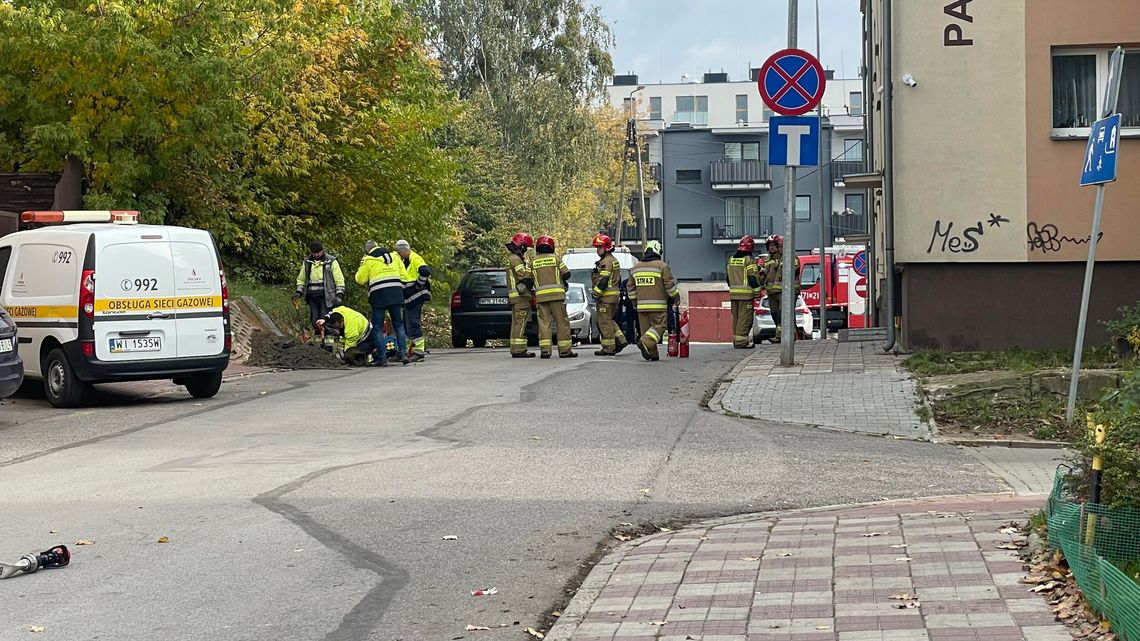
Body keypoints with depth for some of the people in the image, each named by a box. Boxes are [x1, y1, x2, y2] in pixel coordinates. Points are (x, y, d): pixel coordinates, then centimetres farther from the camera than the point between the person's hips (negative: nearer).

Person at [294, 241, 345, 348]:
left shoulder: (331, 261, -1)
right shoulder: (307, 262, 11)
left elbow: (339, 280, -1)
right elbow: (301, 279, 22)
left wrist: (339, 295, -8)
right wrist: (299, 292, 9)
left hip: (326, 297, -5)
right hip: (312, 297, 5)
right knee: (315, 321, 5)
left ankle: (329, 344, -10)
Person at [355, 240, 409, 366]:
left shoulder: (368, 260, 1)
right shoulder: (394, 256, 15)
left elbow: (360, 279, 4)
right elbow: (403, 276, 14)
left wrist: (361, 268, 20)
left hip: (379, 294, -4)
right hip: (396, 294, 4)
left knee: (378, 328, 4)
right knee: (399, 325, 12)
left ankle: (383, 358, -2)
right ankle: (403, 353, -1)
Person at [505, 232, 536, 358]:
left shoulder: (515, 258, 22)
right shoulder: (515, 259, -12)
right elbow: (525, 276, -19)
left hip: (518, 296, 11)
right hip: (521, 295, -11)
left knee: (517, 323, 11)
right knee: (520, 322, -12)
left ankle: (516, 350, 14)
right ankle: (519, 350, -15)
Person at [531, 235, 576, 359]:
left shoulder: (533, 262, 8)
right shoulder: (555, 258, 3)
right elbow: (566, 274, 0)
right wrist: (563, 281, 20)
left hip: (541, 295, 2)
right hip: (556, 293, -2)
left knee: (544, 322, 2)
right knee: (562, 322, 3)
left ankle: (544, 350, -8)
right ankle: (564, 350, 2)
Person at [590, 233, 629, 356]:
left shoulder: (606, 261, -14)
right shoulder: (614, 261, 19)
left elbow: (603, 280, -21)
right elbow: (618, 280, 23)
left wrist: (596, 293, -18)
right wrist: (619, 293, 26)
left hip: (606, 296, -10)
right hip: (615, 294, 10)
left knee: (604, 322, -5)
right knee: (609, 320, 19)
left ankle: (608, 348, -3)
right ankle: (620, 341, 12)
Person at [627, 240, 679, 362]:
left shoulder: (635, 267, 13)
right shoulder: (661, 266, -5)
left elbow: (630, 287, 17)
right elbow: (669, 284, -5)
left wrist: (634, 301, 26)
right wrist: (676, 297, 8)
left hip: (642, 305, 5)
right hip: (658, 305, -5)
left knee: (647, 329, 9)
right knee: (659, 326, -2)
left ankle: (652, 354, 7)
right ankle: (645, 343, -24)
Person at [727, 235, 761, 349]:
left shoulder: (731, 259, 13)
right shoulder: (749, 260, -9)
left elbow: (728, 278, 19)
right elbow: (753, 278, -14)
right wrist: (757, 292, -7)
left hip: (733, 293, 7)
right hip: (746, 294, -7)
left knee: (736, 317, 13)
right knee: (745, 318, -5)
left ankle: (736, 339, 17)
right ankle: (741, 341, -9)